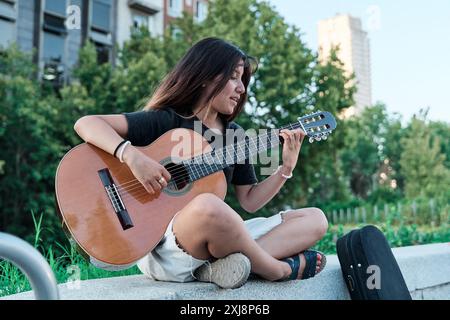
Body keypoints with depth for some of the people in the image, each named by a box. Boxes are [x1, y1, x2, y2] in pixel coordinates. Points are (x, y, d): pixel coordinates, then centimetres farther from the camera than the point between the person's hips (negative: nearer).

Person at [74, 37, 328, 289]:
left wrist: (287, 167, 0)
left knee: (315, 219, 1)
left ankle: (232, 262, -23)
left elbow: (249, 201, 13)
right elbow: (86, 124, -13)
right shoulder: (166, 121, -5)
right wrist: (132, 155, -28)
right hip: (163, 244, -7)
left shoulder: (234, 135, 13)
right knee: (207, 206, -41)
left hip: (223, 238, 7)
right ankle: (281, 270, -15)